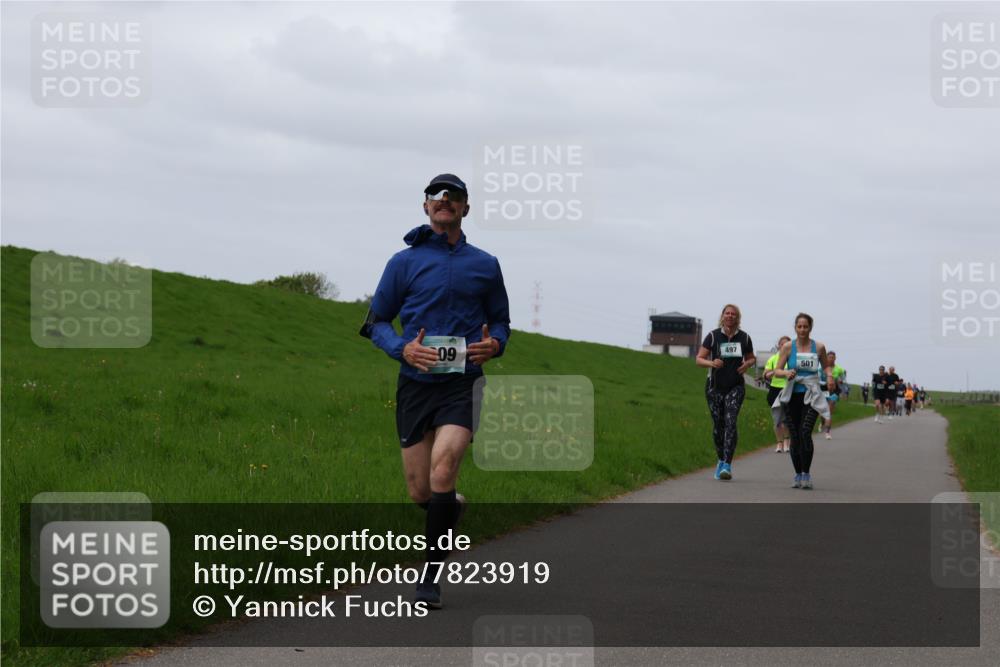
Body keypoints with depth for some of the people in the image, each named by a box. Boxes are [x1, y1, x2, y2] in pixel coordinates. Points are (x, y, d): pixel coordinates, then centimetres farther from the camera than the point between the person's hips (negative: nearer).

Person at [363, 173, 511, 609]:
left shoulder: (485, 265, 9)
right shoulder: (405, 262, 5)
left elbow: (500, 320, 19)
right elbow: (377, 322, 8)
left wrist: (495, 344, -4)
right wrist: (403, 349, -13)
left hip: (463, 383, -1)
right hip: (416, 383, 1)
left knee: (442, 470, -21)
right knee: (420, 493, 2)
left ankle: (431, 579, -11)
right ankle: (453, 508, 40)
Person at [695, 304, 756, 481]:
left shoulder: (744, 337, 4)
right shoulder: (713, 336, -1)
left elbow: (752, 358, 18)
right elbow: (699, 359, -2)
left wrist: (747, 364, -5)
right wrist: (712, 363, -23)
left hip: (735, 387, 0)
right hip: (715, 387, 0)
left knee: (731, 422, -16)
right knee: (718, 425, 4)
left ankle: (727, 465, -20)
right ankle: (721, 460, 26)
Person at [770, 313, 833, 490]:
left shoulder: (819, 347, 3)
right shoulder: (788, 347, 1)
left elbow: (826, 365, 19)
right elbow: (777, 371, 0)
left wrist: (829, 375, -3)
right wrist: (786, 372, -22)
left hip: (811, 396, -1)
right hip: (792, 396, 1)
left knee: (805, 433, -18)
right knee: (794, 437, 4)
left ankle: (807, 474, -15)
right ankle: (798, 475, 16)